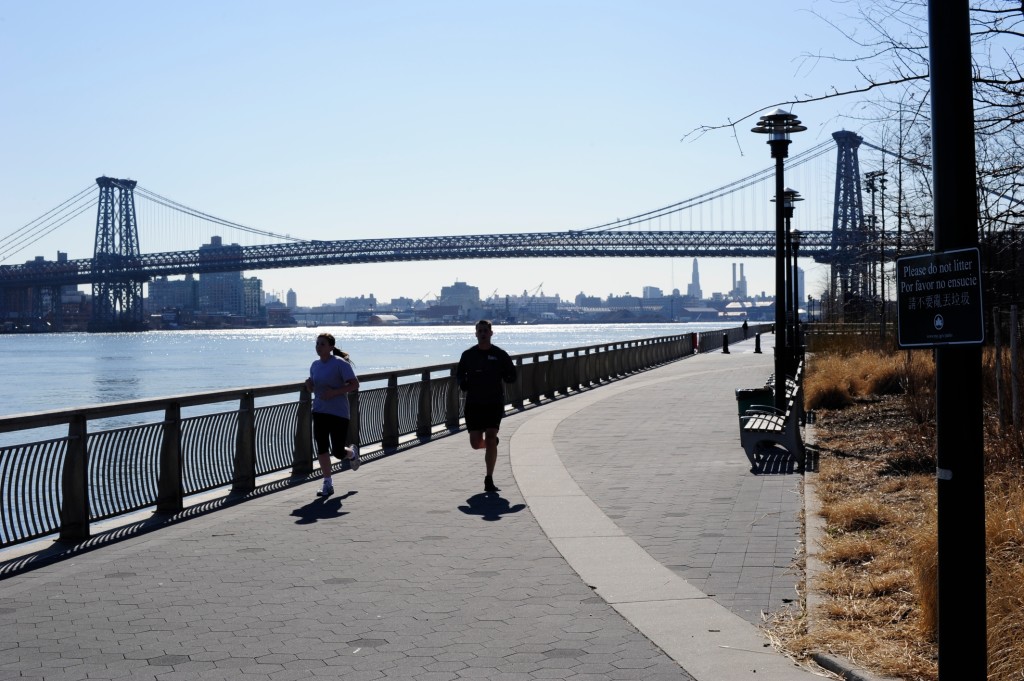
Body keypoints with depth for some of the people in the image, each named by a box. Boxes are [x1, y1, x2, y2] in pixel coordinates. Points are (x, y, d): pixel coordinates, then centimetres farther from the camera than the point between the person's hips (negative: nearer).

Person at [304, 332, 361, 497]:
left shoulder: (340, 364, -11)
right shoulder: (315, 365, 9)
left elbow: (355, 385, -14)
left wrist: (334, 392, -22)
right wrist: (309, 384, -3)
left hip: (339, 413, -6)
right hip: (319, 412, 6)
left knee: (338, 452, -2)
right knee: (321, 448, -2)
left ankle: (352, 452, 35)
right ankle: (327, 485, 6)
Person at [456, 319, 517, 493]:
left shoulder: (500, 355, 1)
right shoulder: (468, 355, 5)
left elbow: (512, 377, 7)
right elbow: (459, 374, 15)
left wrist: (506, 376, -16)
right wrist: (462, 382, -8)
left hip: (494, 403, -2)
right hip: (473, 403, 2)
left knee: (490, 439, -14)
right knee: (476, 443, -1)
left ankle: (489, 480, -8)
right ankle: (492, 444, 37)